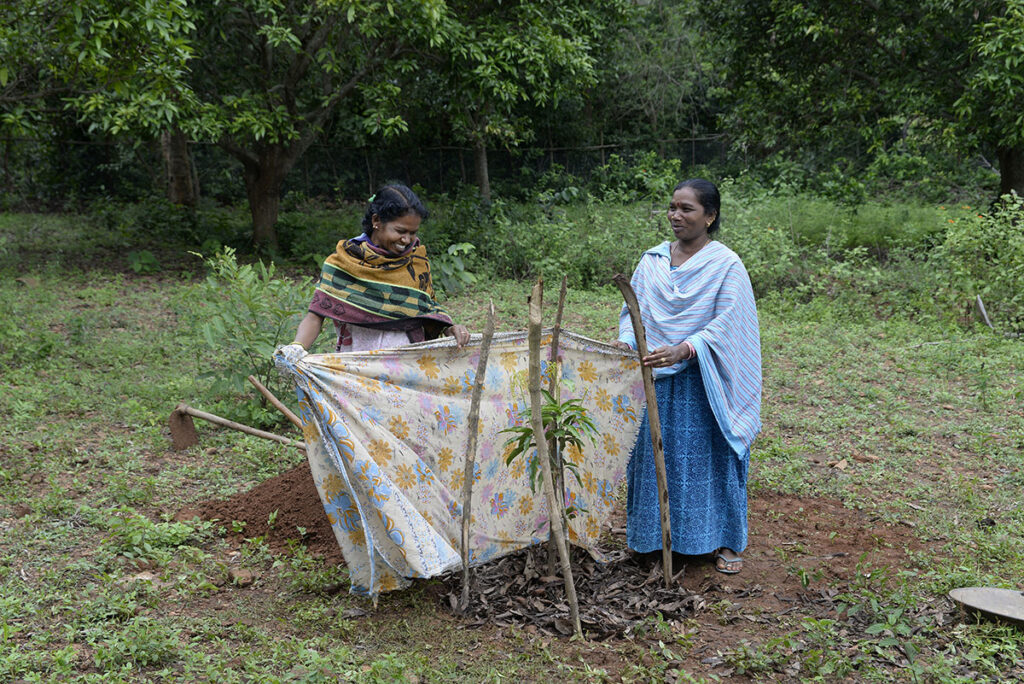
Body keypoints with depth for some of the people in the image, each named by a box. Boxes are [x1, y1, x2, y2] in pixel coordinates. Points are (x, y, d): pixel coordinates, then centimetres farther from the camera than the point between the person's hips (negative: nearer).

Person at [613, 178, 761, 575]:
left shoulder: (726, 264, -6)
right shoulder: (652, 261, 8)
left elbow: (724, 324, -14)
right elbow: (635, 311, 9)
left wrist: (684, 350, -29)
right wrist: (626, 341, -13)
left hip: (703, 381, -4)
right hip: (657, 379, 4)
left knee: (712, 455, 4)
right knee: (656, 454, 10)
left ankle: (724, 542, 19)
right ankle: (656, 535, 26)